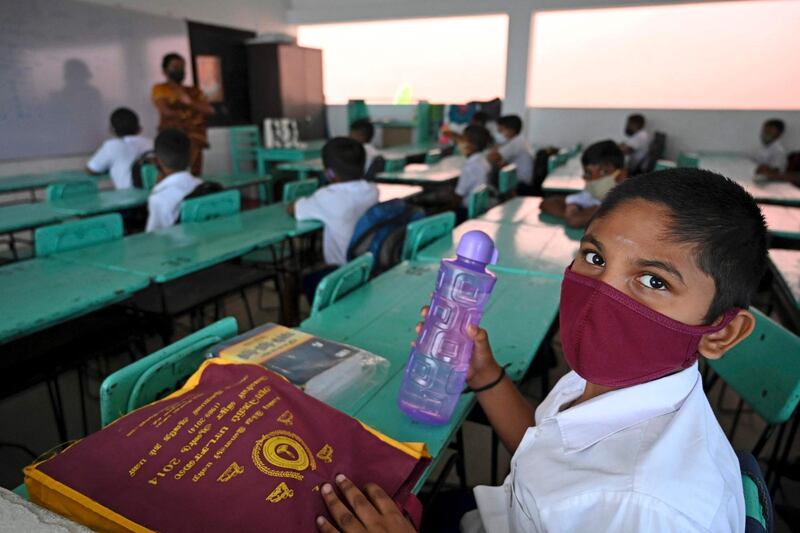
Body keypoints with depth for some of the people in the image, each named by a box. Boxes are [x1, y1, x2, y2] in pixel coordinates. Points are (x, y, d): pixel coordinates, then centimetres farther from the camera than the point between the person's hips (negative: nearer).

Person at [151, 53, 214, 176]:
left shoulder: (194, 91, 21)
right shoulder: (159, 89, 11)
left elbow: (210, 111, 5)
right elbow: (167, 112, -5)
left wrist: (190, 102, -10)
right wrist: (192, 114, 4)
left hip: (194, 139, 3)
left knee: (194, 174, -15)